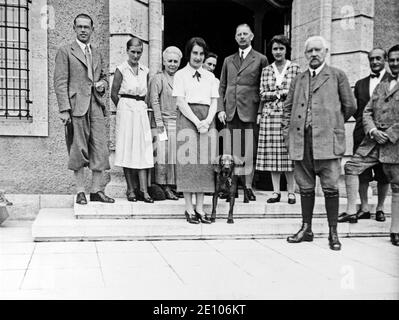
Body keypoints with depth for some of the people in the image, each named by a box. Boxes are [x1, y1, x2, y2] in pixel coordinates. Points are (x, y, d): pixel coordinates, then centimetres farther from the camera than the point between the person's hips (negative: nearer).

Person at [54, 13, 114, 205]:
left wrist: (103, 84, 6)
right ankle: (80, 192, 8)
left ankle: (96, 190, 9)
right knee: (78, 150, -1)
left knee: (100, 149, 0)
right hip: (76, 106, -5)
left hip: (96, 105, 5)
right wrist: (64, 109, -13)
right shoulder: (65, 52, 3)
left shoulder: (97, 54, 20)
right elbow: (60, 83, -4)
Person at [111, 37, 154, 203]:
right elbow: (114, 93, 0)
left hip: (141, 111, 4)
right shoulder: (121, 69, -3)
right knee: (127, 149, 0)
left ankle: (144, 190, 0)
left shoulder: (145, 71, 9)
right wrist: (124, 107, 6)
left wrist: (140, 105, 10)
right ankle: (130, 189, 8)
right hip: (126, 110, -4)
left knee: (143, 150, -1)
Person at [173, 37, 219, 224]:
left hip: (207, 120, 4)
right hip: (187, 118, -4)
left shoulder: (209, 76, 17)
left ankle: (200, 207, 5)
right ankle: (189, 208, 0)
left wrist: (207, 121, -7)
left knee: (205, 162, 0)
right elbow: (181, 102, -5)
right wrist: (197, 122, -15)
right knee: (188, 161, -5)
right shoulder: (180, 75, 5)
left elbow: (214, 102, 11)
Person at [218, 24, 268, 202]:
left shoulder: (260, 60, 6)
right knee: (233, 151, 5)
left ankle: (248, 186, 5)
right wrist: (220, 108, 4)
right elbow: (222, 87, 16)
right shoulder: (228, 61, 18)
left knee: (250, 152, -3)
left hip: (250, 111, -3)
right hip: (231, 112, 3)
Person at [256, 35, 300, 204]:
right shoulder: (266, 71, 13)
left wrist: (275, 93, -7)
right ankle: (276, 192, 8)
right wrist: (281, 92, -7)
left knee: (289, 153, -4)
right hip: (269, 114, 2)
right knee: (272, 155, 1)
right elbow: (262, 94, 8)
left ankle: (291, 192, 4)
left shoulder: (295, 68, 6)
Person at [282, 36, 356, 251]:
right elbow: (287, 107, 19)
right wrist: (287, 133, 10)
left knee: (330, 187, -3)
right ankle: (306, 229, 19)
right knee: (305, 188, 9)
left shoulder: (337, 76, 7)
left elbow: (350, 106, 9)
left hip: (326, 140, -3)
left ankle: (333, 233, 6)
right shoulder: (298, 79, 17)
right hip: (301, 141, 4)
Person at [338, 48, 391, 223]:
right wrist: (363, 122, 2)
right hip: (362, 134, 3)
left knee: (383, 175, 5)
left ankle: (380, 208, 17)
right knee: (361, 173, 3)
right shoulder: (360, 83, 15)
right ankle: (364, 208, 13)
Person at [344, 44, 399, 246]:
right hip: (373, 141, 6)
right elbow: (367, 112, 11)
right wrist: (372, 130, -7)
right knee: (352, 167, -3)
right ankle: (351, 210, 8)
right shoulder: (381, 86, 17)